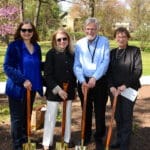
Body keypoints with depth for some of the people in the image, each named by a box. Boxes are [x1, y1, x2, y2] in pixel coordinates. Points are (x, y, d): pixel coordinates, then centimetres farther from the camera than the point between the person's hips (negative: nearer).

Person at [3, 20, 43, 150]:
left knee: (27, 116, 15)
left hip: (31, 88, 6)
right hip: (17, 88, -5)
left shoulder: (36, 47, 7)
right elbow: (7, 67, -14)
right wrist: (23, 80, -22)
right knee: (17, 117, 3)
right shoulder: (14, 46, -9)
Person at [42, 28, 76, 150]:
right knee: (51, 117, 2)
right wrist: (57, 89, -18)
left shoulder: (71, 54, 5)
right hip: (54, 91, -5)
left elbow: (73, 72, 12)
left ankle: (67, 139, 30)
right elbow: (47, 75, -13)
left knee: (68, 116, 15)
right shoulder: (51, 54, -10)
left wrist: (74, 88, 10)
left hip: (69, 91, 5)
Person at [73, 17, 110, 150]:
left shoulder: (104, 42, -4)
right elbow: (77, 65, -2)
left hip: (100, 81, -2)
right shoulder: (79, 44, 1)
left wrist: (94, 78, -21)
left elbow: (105, 62, -12)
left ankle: (99, 138, 23)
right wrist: (82, 81, -16)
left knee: (100, 111, 6)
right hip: (84, 81, 2)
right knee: (86, 111, 13)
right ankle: (86, 137, 29)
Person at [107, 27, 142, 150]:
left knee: (126, 117, -1)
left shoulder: (135, 50, -1)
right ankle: (119, 139, 25)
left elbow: (138, 70, -8)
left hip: (129, 89, -3)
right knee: (118, 116, 10)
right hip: (114, 89, 4)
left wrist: (125, 85, -16)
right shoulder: (112, 52, 10)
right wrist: (111, 86, -9)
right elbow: (109, 72, 7)